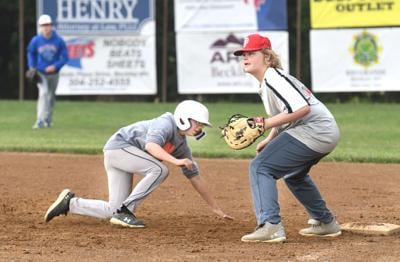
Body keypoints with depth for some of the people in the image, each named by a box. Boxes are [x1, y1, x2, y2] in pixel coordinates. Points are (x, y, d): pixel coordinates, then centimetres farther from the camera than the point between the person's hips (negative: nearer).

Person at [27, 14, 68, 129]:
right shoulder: (35, 41, -6)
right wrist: (32, 67, 3)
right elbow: (31, 53, 13)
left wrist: (55, 66, -19)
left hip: (54, 73, 2)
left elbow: (65, 57, -5)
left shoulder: (59, 41, -8)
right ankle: (40, 121, -24)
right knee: (43, 93, -20)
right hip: (41, 73, -2)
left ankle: (48, 119, 34)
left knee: (51, 96, 14)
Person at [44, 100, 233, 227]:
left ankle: (70, 203, 13)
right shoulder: (166, 124, -16)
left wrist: (216, 209, 13)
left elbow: (195, 178, 13)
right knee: (159, 170, -26)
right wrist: (175, 161, -45)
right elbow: (151, 145, -35)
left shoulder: (181, 145, 9)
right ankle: (124, 211, -20)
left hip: (118, 157, 9)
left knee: (114, 211, 1)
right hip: (119, 146, -9)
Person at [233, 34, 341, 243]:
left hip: (313, 131, -11)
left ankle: (270, 226, -24)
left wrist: (267, 123, -24)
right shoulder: (265, 83, 16)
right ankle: (326, 222, 41)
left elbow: (302, 108, -27)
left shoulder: (273, 78, -16)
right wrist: (269, 139, 14)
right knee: (293, 172, 35)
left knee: (260, 167, -14)